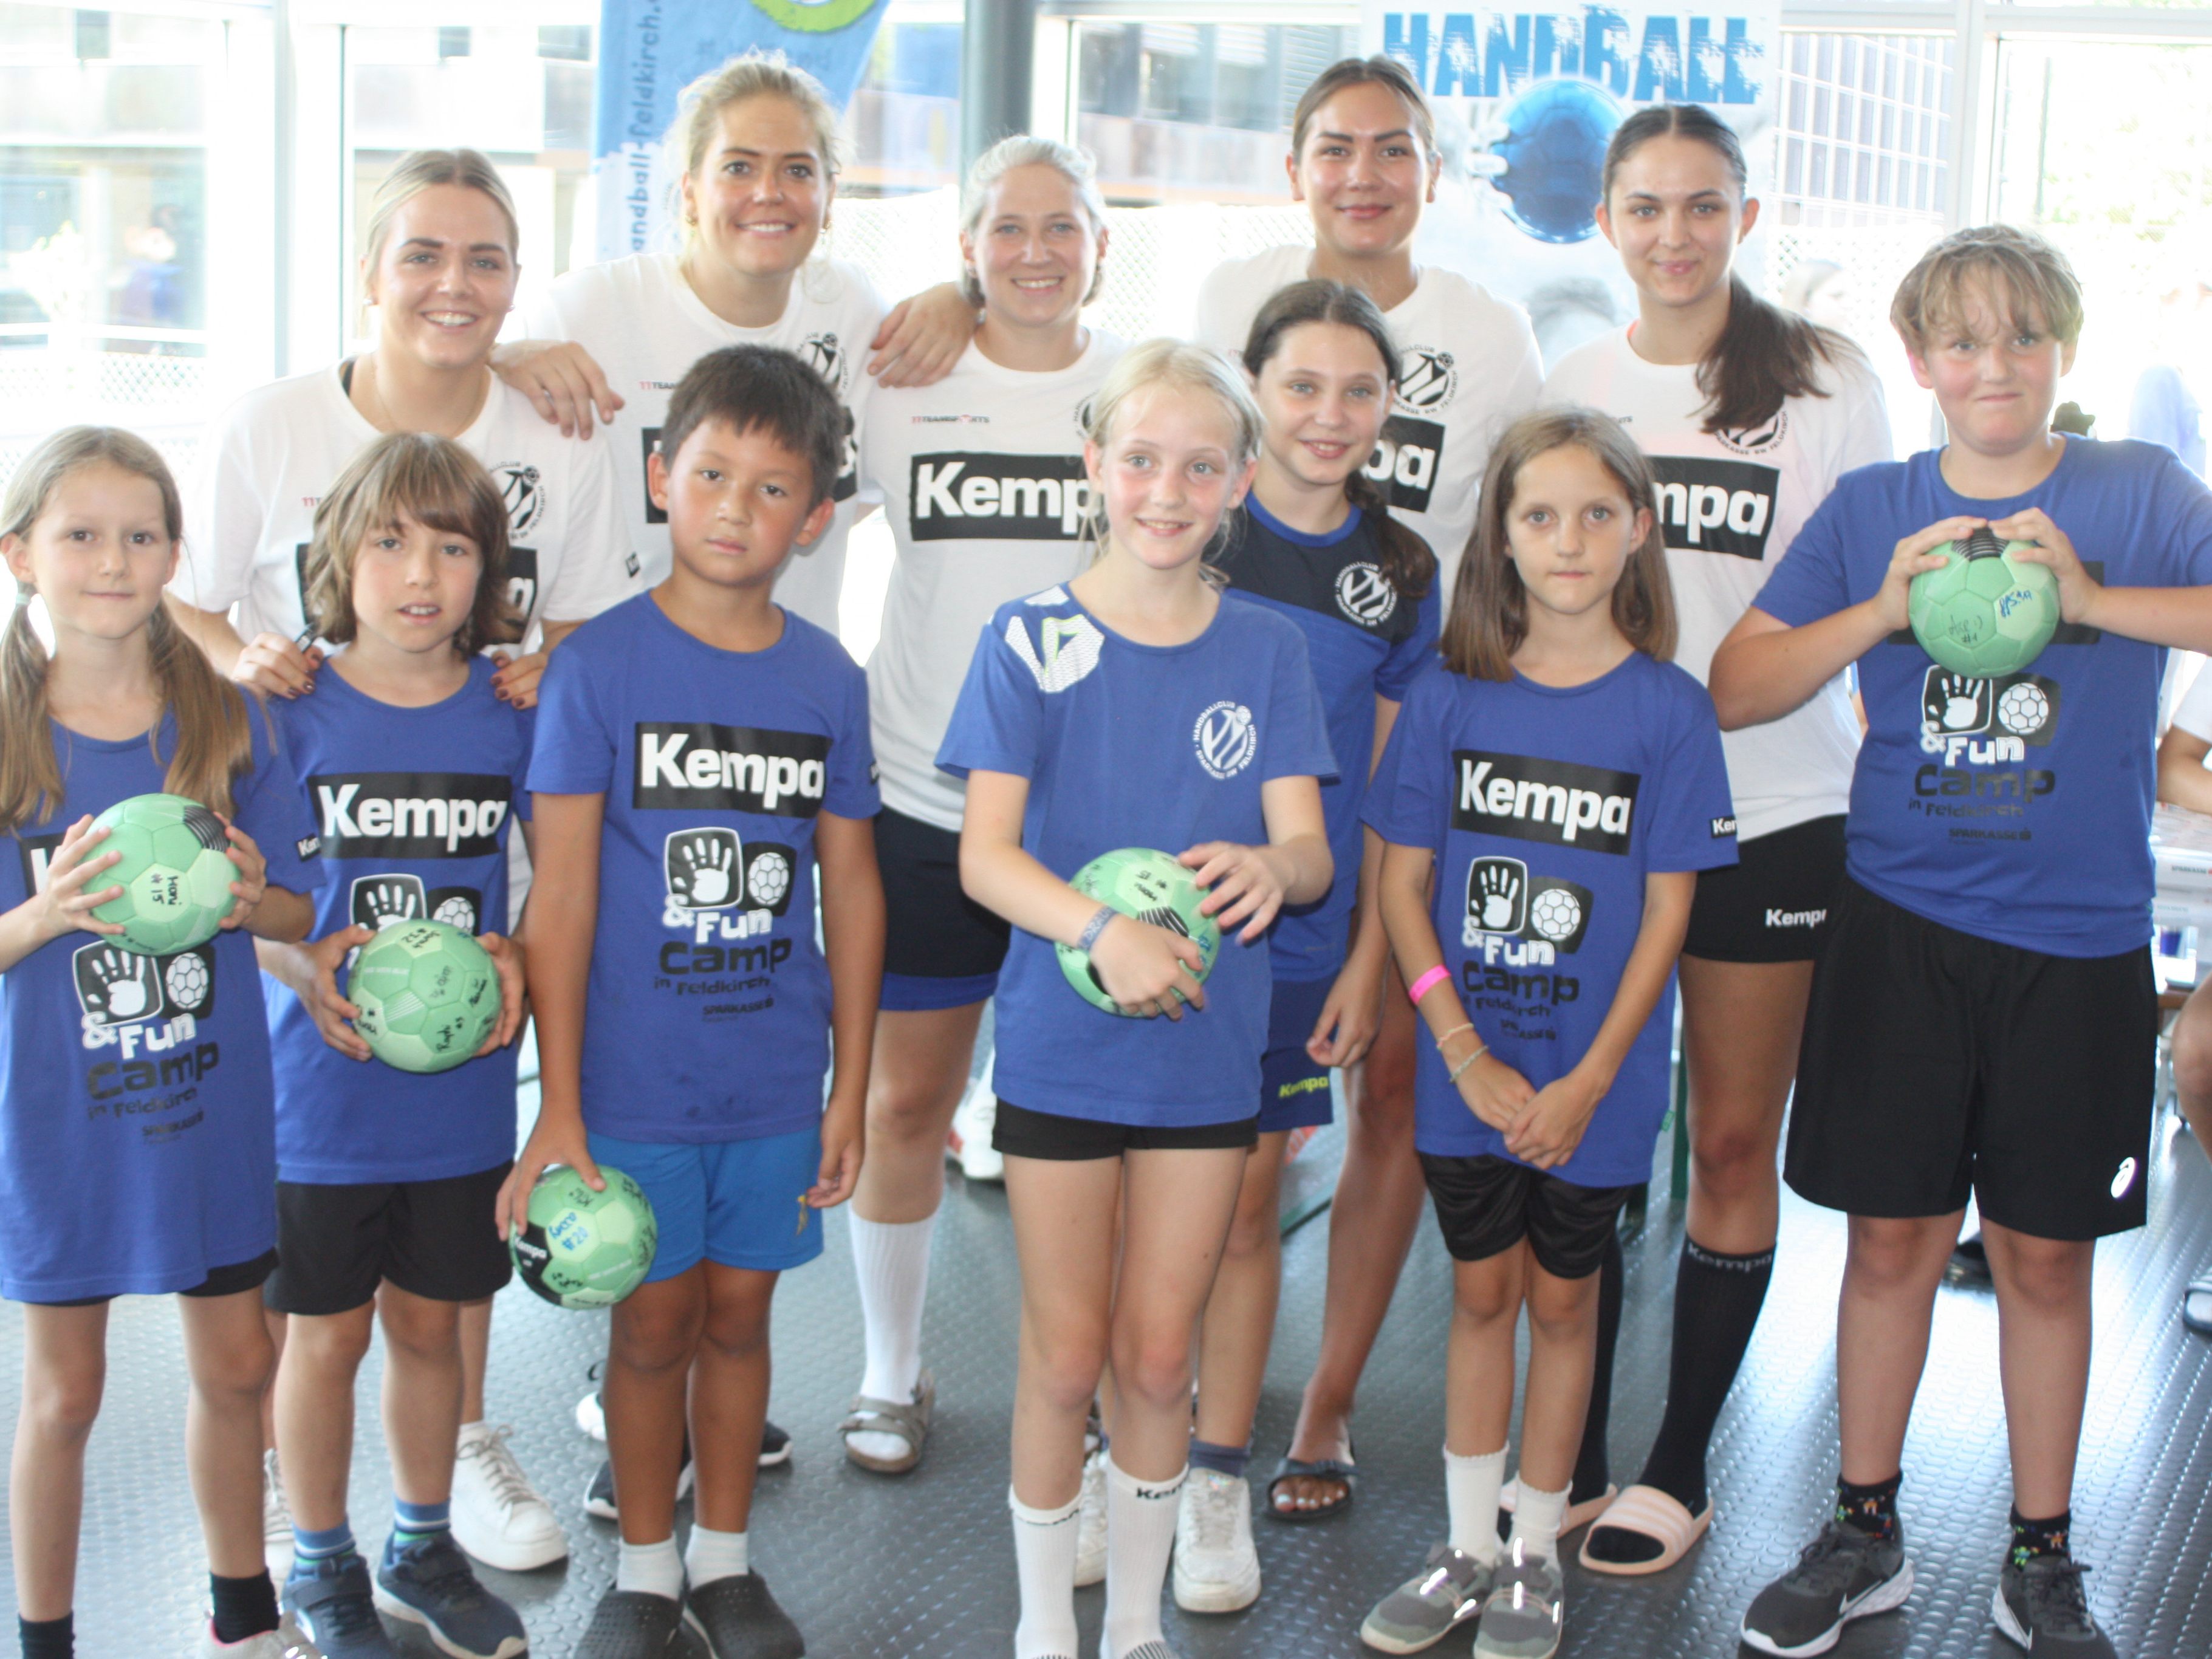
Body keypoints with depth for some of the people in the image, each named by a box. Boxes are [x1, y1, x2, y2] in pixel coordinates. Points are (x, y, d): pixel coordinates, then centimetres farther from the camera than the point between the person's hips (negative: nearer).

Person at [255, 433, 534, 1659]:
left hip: (462, 1090, 2)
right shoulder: (288, 707, -8)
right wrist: (304, 964, -20)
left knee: (430, 1324, 16)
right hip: (323, 1091, -2)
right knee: (327, 1333, 11)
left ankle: (422, 1548, 36)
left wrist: (515, 960, -11)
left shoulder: (513, 712, -2)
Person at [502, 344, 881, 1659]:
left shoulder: (830, 679, 1)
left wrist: (850, 1086, 6)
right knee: (654, 1320, 9)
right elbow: (563, 892, -9)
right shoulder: (601, 664, -8)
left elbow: (852, 888, 7)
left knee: (740, 1313, 14)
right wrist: (558, 1102, -10)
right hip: (634, 1081, -2)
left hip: (778, 1083, 3)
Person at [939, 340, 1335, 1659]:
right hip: (1060, 1043, -2)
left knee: (1159, 1358, 11)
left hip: (1207, 1045, 2)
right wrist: (1100, 929, -31)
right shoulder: (1032, 641, -6)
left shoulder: (1267, 651, 2)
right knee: (1066, 1358, 6)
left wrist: (1268, 868, -29)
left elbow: (1310, 847, -5)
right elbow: (985, 853, -13)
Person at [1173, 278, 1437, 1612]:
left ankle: (1220, 1478, 22)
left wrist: (1365, 963, 4)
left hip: (1298, 937, 2)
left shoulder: (1400, 574, 3)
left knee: (1247, 1199, 9)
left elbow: (1388, 789, 7)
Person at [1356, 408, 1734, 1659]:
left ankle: (1537, 1554, 27)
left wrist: (1588, 1081, -11)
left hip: (1594, 1078, -1)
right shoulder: (1452, 698, -4)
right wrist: (1466, 1052, -10)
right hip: (1467, 1067, 2)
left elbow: (1666, 912, -7)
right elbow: (1404, 883, -2)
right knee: (1481, 1293, 13)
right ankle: (1468, 1550, 26)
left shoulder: (1668, 709, -8)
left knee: (1563, 1299, 12)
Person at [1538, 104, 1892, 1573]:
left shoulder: (1825, 381, -2)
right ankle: (1574, 1454, 21)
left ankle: (1681, 1466, 20)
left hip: (1769, 808, -2)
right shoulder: (1573, 387, 7)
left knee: (1734, 1142, 6)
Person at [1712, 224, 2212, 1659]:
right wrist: (1880, 611, -14)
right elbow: (1736, 689, 0)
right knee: (1892, 1235, 7)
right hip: (1903, 928, 1)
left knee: (2045, 1253, 8)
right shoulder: (1873, 508, 5)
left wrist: (2091, 598, -22)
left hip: (2077, 944, -1)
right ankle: (1866, 1533, 23)